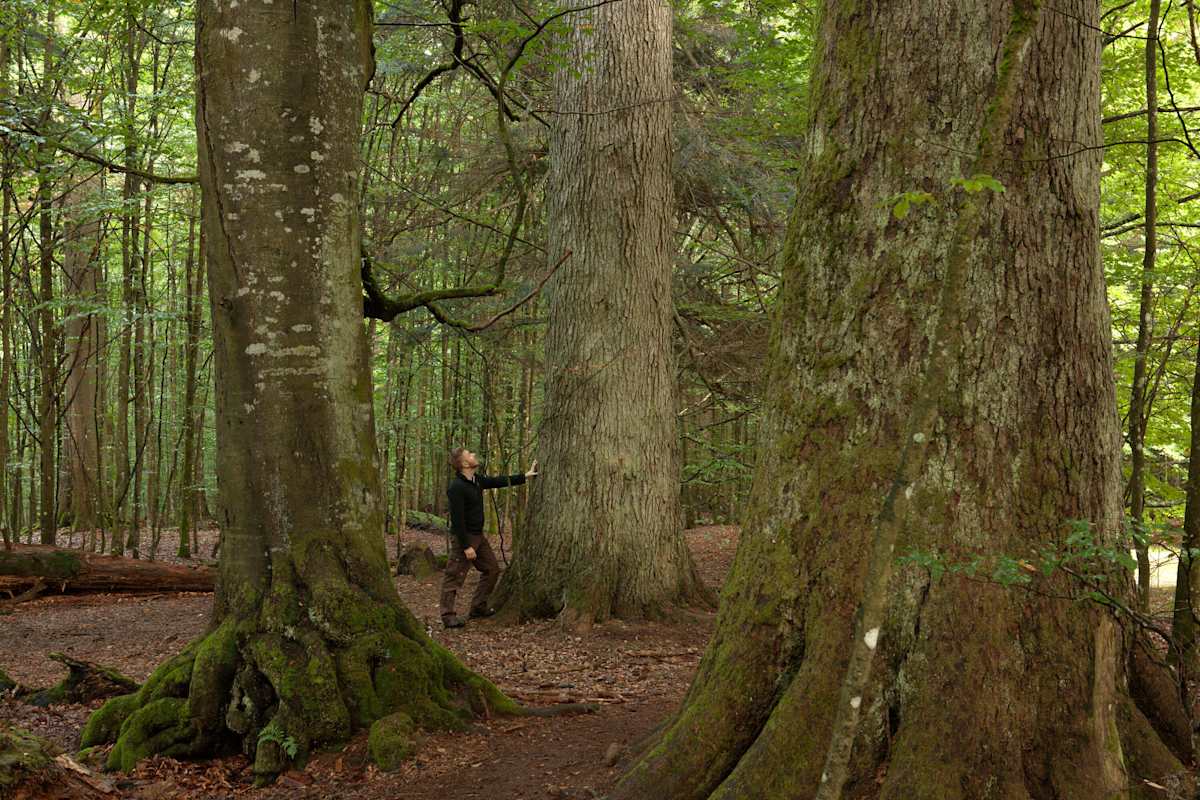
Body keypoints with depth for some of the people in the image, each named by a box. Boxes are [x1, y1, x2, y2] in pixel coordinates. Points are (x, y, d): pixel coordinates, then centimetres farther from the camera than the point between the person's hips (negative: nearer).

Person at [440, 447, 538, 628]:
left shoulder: (476, 480, 6)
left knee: (492, 569, 15)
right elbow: (457, 520, -24)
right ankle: (448, 615, 3)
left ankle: (478, 607, 25)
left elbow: (497, 482, 20)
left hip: (478, 536, 10)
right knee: (455, 577, -4)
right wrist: (466, 546, -23)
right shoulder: (456, 488, -22)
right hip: (464, 538, -10)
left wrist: (524, 476, 21)